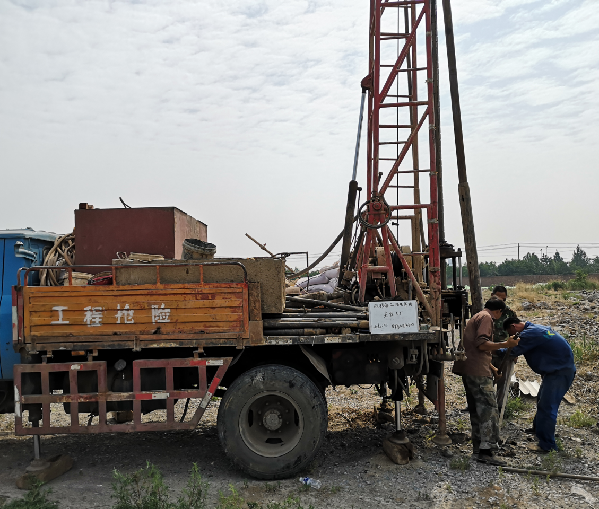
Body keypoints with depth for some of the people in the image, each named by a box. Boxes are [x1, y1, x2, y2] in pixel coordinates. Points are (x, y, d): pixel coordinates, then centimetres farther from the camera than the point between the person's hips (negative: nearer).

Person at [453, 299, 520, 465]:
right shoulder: (486, 317, -5)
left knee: (476, 409, 15)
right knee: (489, 408, -10)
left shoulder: (476, 317, 26)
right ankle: (486, 450, -14)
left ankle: (478, 447, 20)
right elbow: (481, 344, -19)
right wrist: (505, 344, -14)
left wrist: (492, 368, 39)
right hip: (478, 370, -10)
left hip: (468, 369, 10)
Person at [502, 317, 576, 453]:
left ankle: (547, 445, -2)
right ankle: (538, 428, 41)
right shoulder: (535, 328, 11)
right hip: (557, 369, 11)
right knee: (542, 400, 24)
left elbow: (512, 351, -16)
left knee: (547, 406, -8)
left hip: (560, 372, -11)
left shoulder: (529, 334, -21)